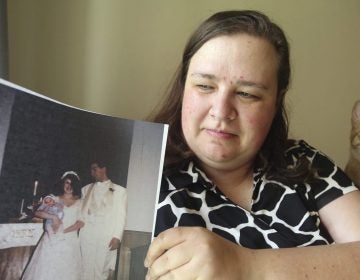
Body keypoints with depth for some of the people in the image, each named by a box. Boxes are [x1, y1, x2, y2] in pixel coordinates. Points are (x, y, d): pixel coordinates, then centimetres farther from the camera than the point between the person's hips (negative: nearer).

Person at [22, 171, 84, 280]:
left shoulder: (79, 203, 7)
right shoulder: (53, 199, 8)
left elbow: (81, 222, -3)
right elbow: (38, 213, -3)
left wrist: (63, 231, -11)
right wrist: (53, 216, -17)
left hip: (69, 242, 0)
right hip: (52, 240, 0)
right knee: (45, 271, -1)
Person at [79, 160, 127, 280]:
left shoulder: (119, 190, 7)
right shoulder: (86, 189, 19)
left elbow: (121, 215, 2)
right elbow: (80, 210, 15)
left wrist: (117, 237, -7)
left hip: (106, 236, -3)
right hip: (86, 234, 3)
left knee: (102, 268, -5)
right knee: (85, 267, 0)